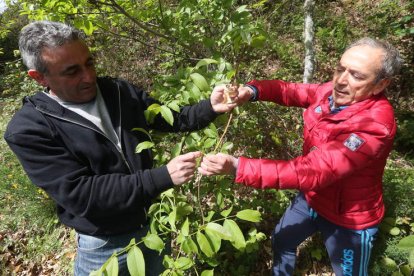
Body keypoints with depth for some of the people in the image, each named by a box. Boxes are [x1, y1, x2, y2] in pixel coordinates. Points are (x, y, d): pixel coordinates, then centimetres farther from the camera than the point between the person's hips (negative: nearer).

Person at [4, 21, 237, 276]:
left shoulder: (120, 91, -4)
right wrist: (164, 176, -32)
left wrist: (209, 108, -15)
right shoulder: (29, 129, -19)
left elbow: (169, 118, 4)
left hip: (156, 223, 5)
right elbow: (80, 195, -26)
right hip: (105, 246, -4)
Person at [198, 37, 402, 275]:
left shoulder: (375, 125, -36)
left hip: (348, 218, -6)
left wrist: (237, 167, -51)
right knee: (281, 240, 27)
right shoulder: (334, 92, -14)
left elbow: (312, 171, -44)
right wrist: (252, 90, -25)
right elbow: (291, 91, -2)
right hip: (311, 197, 7)